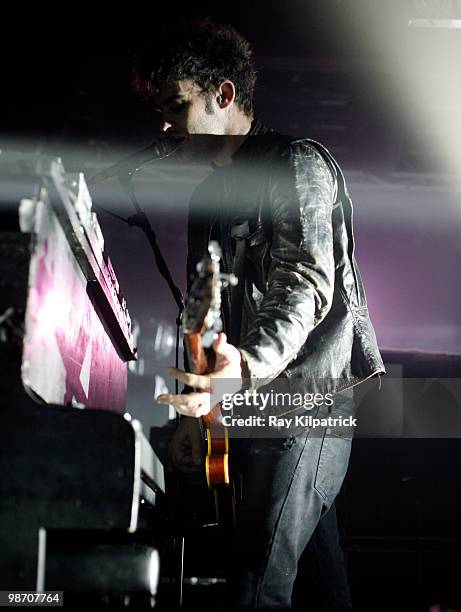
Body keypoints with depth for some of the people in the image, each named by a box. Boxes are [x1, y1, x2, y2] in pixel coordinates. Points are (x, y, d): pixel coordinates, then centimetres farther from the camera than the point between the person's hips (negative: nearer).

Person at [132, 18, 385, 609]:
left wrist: (250, 366, -43)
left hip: (307, 400, -9)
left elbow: (305, 282, -24)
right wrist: (192, 414, 18)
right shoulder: (207, 195, 19)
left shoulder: (296, 165, -9)